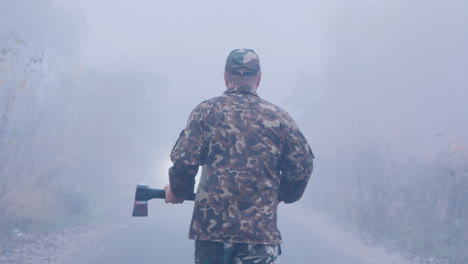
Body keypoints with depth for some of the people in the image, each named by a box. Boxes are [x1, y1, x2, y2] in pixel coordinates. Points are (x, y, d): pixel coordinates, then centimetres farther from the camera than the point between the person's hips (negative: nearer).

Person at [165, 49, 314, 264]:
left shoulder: (206, 111, 0)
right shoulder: (279, 118, 4)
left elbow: (184, 160, -6)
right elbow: (302, 167, 5)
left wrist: (177, 191, 13)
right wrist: (280, 195, 23)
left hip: (211, 225, 0)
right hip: (261, 229, 0)